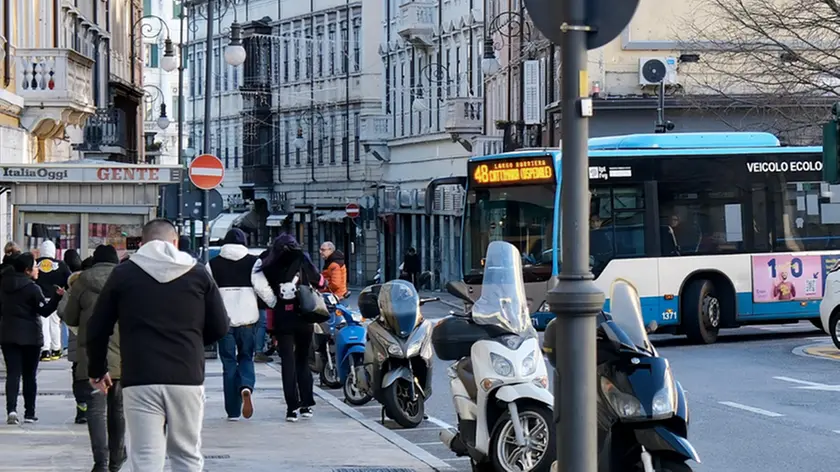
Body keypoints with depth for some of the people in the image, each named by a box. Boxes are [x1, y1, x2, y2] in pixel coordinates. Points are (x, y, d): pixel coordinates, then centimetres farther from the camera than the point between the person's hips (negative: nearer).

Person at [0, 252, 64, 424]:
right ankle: (29, 413, 9)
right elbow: (45, 311, -17)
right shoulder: (32, 289, -12)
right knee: (29, 375, 7)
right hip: (30, 336, -4)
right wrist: (57, 296, -21)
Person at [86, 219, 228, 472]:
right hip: (187, 379, 1)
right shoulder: (198, 274, 7)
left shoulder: (123, 274, 6)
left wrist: (97, 371, 23)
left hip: (139, 381, -1)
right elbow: (220, 328, 8)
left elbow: (97, 329, 8)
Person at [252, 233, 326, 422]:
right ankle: (306, 405, 14)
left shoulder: (269, 266, -3)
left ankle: (292, 407, -6)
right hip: (304, 319, 1)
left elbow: (260, 286, -14)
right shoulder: (304, 262, -2)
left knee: (288, 362, 1)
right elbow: (320, 283, 5)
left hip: (282, 319, -1)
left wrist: (274, 303, -2)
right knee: (303, 361, 14)